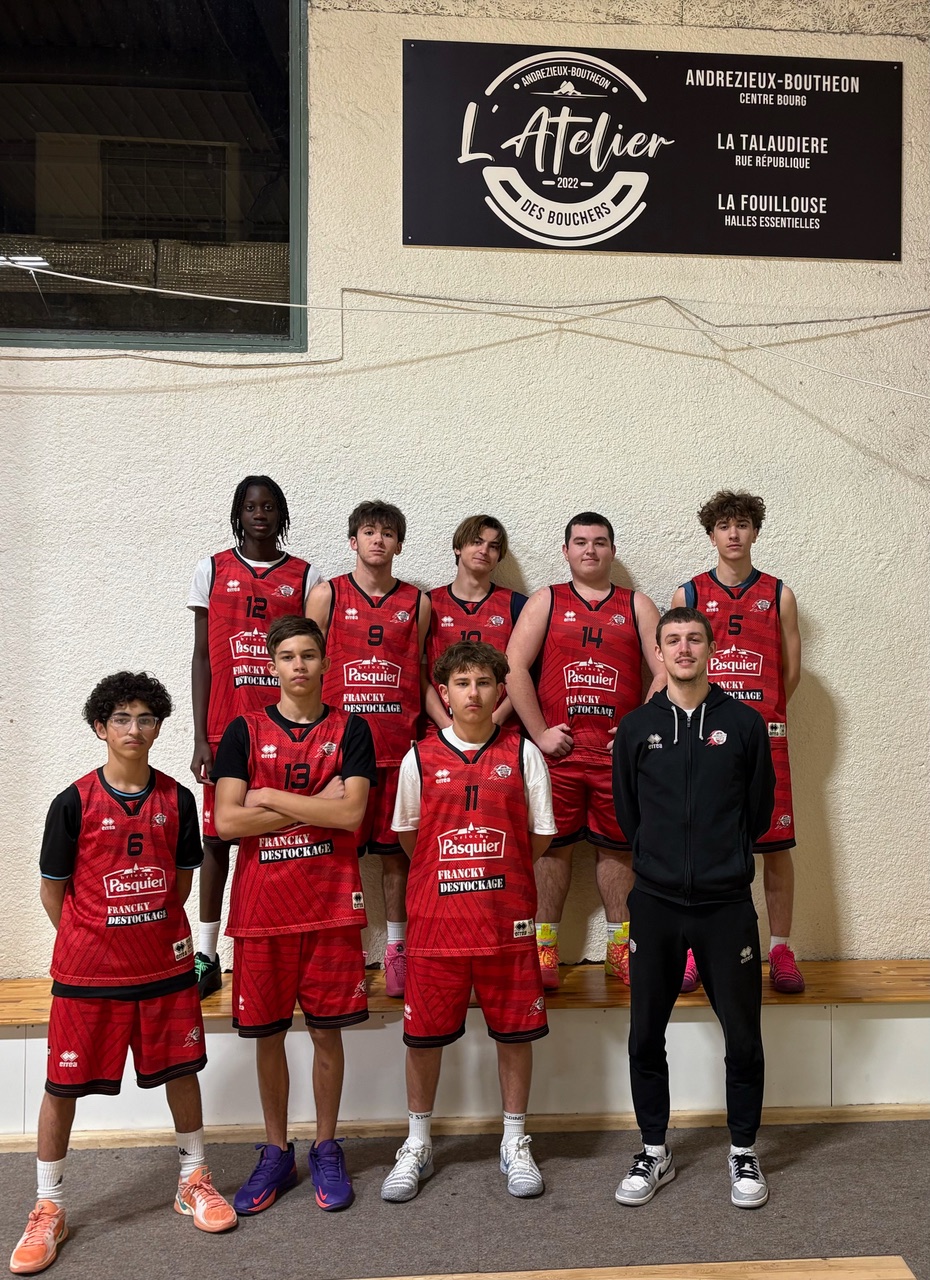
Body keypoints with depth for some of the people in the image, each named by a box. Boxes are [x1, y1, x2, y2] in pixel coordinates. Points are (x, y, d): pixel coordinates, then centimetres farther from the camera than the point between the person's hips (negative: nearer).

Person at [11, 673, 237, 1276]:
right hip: (87, 973, -2)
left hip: (165, 965, 2)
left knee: (181, 1069, 11)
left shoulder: (177, 799, -1)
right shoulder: (75, 802, -9)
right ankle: (49, 1209, 25)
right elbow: (53, 889, -1)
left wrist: (155, 931, 5)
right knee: (63, 1083, 7)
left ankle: (194, 1181, 32)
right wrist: (90, 944, 1)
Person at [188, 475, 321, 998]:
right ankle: (207, 957, 15)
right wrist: (200, 738, -1)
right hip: (225, 727, 1)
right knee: (217, 836, 4)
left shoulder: (305, 576, 6)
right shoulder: (213, 569, 7)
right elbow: (201, 655, 5)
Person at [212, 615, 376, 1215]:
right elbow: (227, 821, -8)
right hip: (261, 906, 1)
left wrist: (271, 798, -10)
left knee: (327, 1029, 8)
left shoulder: (349, 729, 2)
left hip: (332, 904, -1)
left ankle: (327, 1149, 26)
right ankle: (277, 1151, 28)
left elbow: (351, 813, -11)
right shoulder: (245, 731, 3)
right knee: (268, 1033, 10)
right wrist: (315, 804, -10)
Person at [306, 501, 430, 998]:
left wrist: (423, 733, 5)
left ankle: (397, 948, 18)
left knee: (397, 849, 7)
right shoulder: (326, 594, 6)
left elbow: (421, 674, 13)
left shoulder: (417, 602, 10)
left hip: (400, 742, 2)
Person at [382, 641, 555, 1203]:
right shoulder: (420, 757, 2)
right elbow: (407, 834, 11)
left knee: (516, 1031, 8)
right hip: (436, 918, 1)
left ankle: (515, 1143, 28)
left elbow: (540, 836, 5)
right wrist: (453, 870, 8)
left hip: (508, 919, 0)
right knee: (423, 1033, 8)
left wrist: (496, 872, 5)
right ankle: (418, 1145, 28)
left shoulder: (523, 754, 1)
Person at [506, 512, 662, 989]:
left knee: (616, 846, 7)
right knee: (553, 844, 4)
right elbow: (514, 668, -1)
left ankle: (620, 948, 18)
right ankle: (545, 947, 14)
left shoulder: (637, 606, 11)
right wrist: (540, 732, -7)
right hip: (558, 748, -1)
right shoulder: (545, 601, 8)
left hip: (619, 750, 1)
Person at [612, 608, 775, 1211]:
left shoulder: (744, 723, 1)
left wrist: (725, 858, 10)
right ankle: (655, 1152, 26)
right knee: (646, 1035, 8)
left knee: (743, 1035, 8)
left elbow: (760, 809, 7)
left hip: (728, 905, -1)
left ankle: (744, 1153, 27)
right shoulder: (637, 727, 3)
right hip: (655, 905, 1)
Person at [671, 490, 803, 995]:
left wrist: (760, 715, 8)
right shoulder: (688, 594, 7)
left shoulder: (778, 595, 9)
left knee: (777, 843, 2)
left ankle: (780, 949, 15)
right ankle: (691, 950, 13)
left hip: (765, 737, 1)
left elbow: (790, 671, 12)